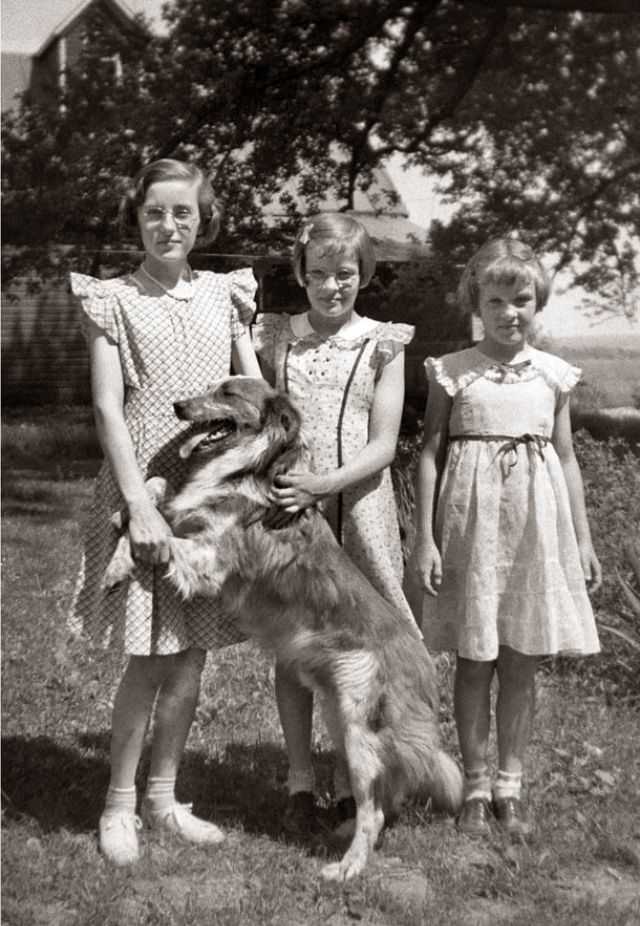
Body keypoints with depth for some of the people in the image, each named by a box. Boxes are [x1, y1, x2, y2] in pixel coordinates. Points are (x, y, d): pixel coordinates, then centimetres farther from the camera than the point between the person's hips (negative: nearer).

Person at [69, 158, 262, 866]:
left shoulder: (224, 295, 8)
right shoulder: (113, 300, -3)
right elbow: (108, 408, -10)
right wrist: (140, 505, -18)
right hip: (142, 489, -4)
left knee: (191, 653, 8)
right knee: (148, 660, -2)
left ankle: (163, 796, 23)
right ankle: (119, 803, 14)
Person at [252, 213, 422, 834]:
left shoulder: (382, 344, 2)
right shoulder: (273, 336, 7)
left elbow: (383, 446, -4)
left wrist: (324, 484, -18)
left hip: (356, 506, -1)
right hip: (286, 507, 1)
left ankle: (348, 782, 17)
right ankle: (300, 779, 19)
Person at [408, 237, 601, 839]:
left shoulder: (553, 375, 6)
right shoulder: (451, 373, -1)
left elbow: (566, 458, 10)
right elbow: (429, 455, -1)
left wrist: (583, 537, 8)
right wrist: (424, 538, -6)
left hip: (536, 525, 2)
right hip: (472, 525, -2)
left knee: (521, 664, 7)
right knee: (474, 662, 5)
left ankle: (509, 786, 20)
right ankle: (475, 786, 18)